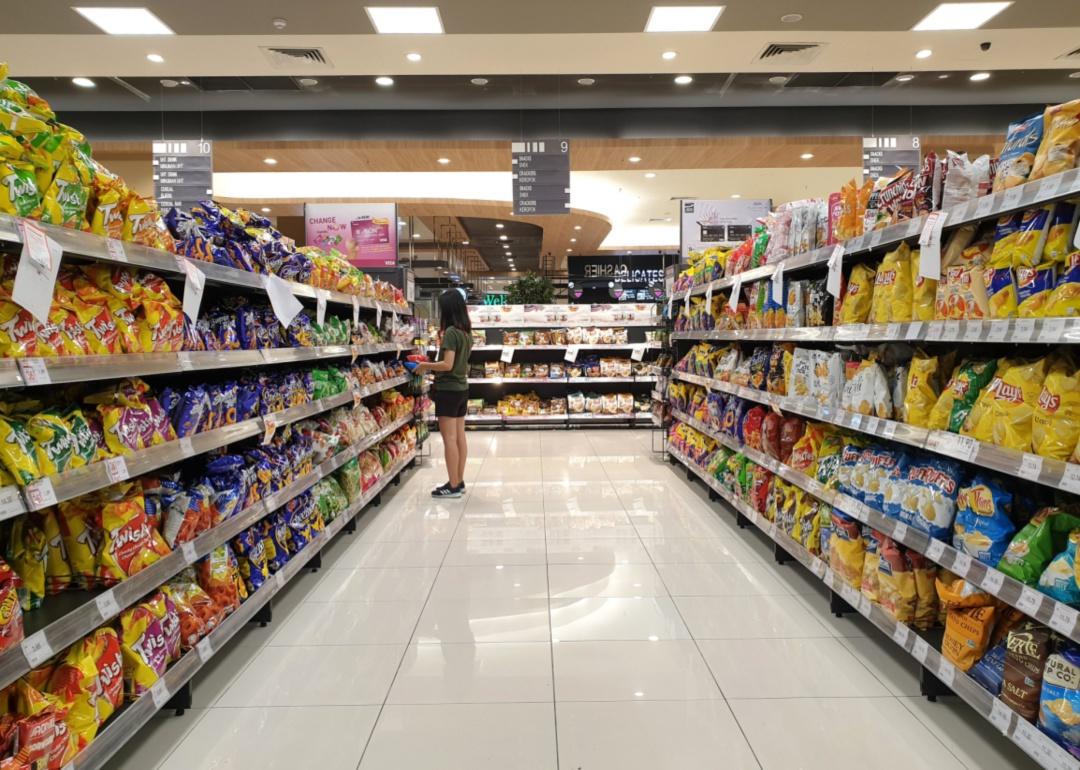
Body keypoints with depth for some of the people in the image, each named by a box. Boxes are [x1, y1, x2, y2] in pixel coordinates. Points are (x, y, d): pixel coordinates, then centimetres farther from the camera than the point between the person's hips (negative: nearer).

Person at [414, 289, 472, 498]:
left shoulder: (451, 332, -17)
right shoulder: (466, 331, 8)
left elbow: (447, 364, -22)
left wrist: (425, 366, -8)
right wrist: (433, 367, 16)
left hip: (448, 390, -9)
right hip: (462, 387, 9)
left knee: (449, 438, -3)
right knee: (459, 437, 12)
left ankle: (453, 486, 2)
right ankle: (459, 482, 19)